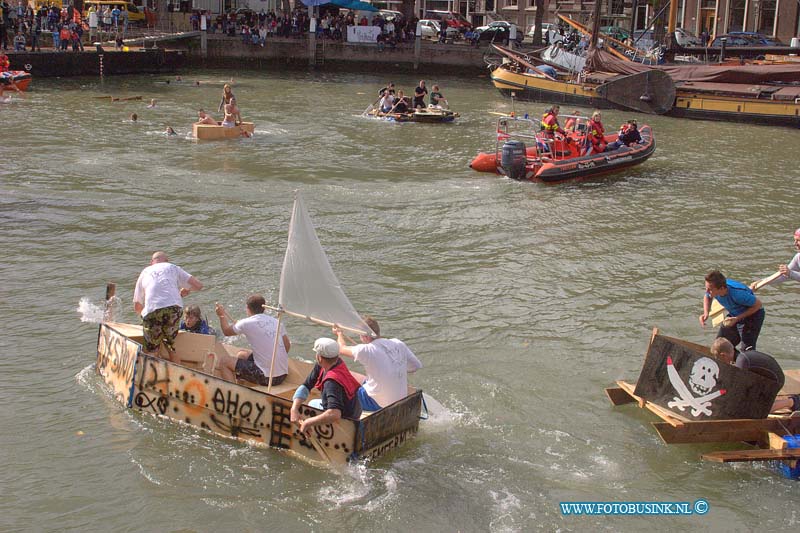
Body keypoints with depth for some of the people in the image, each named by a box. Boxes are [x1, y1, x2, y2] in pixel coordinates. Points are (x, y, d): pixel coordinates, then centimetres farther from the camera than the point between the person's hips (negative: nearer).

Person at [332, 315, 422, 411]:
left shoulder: (366, 350, -18)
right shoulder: (398, 343, -3)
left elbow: (341, 349, 1)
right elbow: (417, 366, 6)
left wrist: (339, 334, 22)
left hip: (378, 404, -6)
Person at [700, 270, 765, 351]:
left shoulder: (737, 293, -39)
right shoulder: (713, 289, -21)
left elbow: (758, 304, -24)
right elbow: (707, 297, 6)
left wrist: (737, 318, -29)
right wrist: (706, 313, -13)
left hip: (752, 315, -7)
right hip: (734, 315, 7)